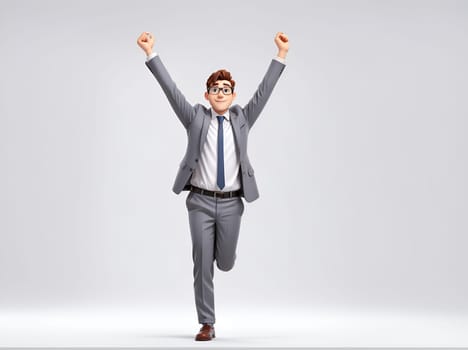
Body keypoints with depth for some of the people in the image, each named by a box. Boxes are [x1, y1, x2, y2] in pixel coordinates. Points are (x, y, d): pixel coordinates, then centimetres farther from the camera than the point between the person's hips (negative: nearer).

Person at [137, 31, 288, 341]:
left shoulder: (242, 118, 8)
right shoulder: (196, 118, 4)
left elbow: (265, 90, 1)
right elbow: (170, 88, -3)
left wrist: (282, 55, -7)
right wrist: (151, 53, -12)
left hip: (231, 203, 1)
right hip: (200, 202, -1)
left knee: (225, 263, 8)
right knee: (203, 265, -2)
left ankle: (218, 246, 47)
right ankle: (207, 324, 9)